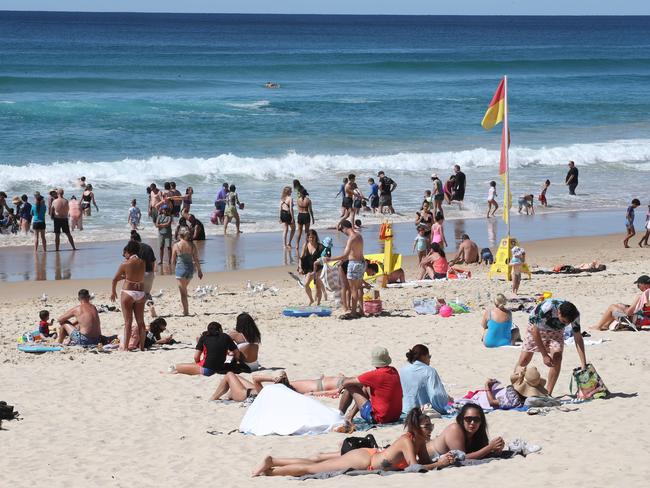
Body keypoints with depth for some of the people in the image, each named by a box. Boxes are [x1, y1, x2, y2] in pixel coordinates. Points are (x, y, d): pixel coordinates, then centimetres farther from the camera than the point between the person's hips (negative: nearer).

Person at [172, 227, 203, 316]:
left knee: (183, 292, 3)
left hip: (180, 268, -4)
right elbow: (196, 259, 1)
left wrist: (175, 267, 18)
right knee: (184, 290, 23)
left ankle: (186, 311, 0)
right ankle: (185, 310, 28)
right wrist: (199, 270, 13)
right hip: (190, 268, 4)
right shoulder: (192, 245, -2)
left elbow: (173, 261, -3)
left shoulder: (176, 246, -9)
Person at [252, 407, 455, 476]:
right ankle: (270, 470, 5)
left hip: (366, 454, 9)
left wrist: (441, 460, -8)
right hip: (361, 461, -9)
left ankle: (272, 462, 26)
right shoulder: (407, 441, -25)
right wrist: (440, 464, -30)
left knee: (315, 461, 17)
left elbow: (425, 461, 11)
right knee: (311, 468, -2)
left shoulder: (419, 441, 2)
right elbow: (415, 466, -34)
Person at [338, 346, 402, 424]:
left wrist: (343, 384, 14)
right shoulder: (394, 371, 1)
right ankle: (351, 414, 34)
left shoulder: (375, 375, -22)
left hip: (379, 419, -8)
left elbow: (348, 382, -10)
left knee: (350, 387, 4)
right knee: (365, 388, 25)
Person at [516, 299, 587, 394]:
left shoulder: (575, 315, -29)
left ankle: (548, 394, -13)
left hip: (556, 331, 2)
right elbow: (535, 331, -33)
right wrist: (544, 355, -31)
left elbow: (578, 338, -21)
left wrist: (584, 364, -27)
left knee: (557, 357, -20)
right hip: (535, 328, -2)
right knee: (524, 360, -4)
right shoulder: (546, 309, -41)